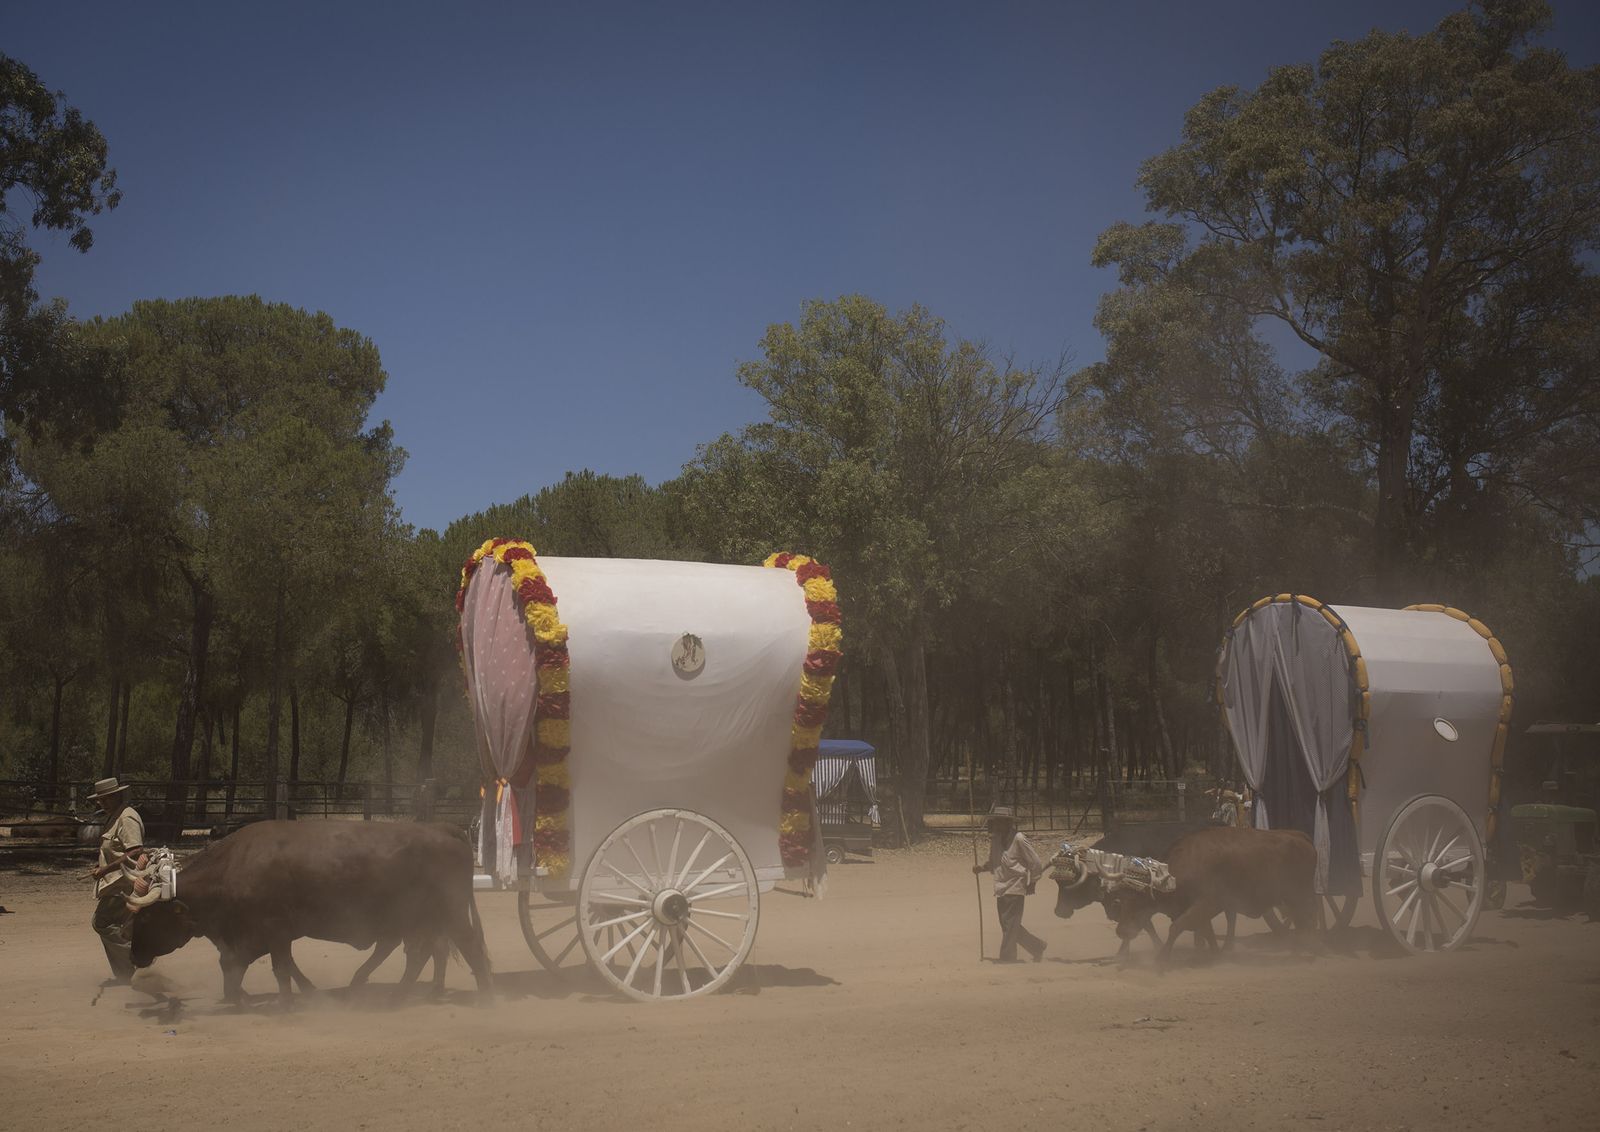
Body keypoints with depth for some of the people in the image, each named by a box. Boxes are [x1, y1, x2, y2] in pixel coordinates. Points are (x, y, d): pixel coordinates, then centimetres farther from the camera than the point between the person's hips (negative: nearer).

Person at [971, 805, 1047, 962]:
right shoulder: (995, 839, 7)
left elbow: (1036, 863, -9)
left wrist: (1031, 884, -3)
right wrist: (981, 867, 1)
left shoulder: (1018, 840, -14)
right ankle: (1037, 947, 30)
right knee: (1010, 927, 14)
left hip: (1015, 889, -8)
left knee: (1009, 927, -6)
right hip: (1000, 890, 8)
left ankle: (1007, 959, 2)